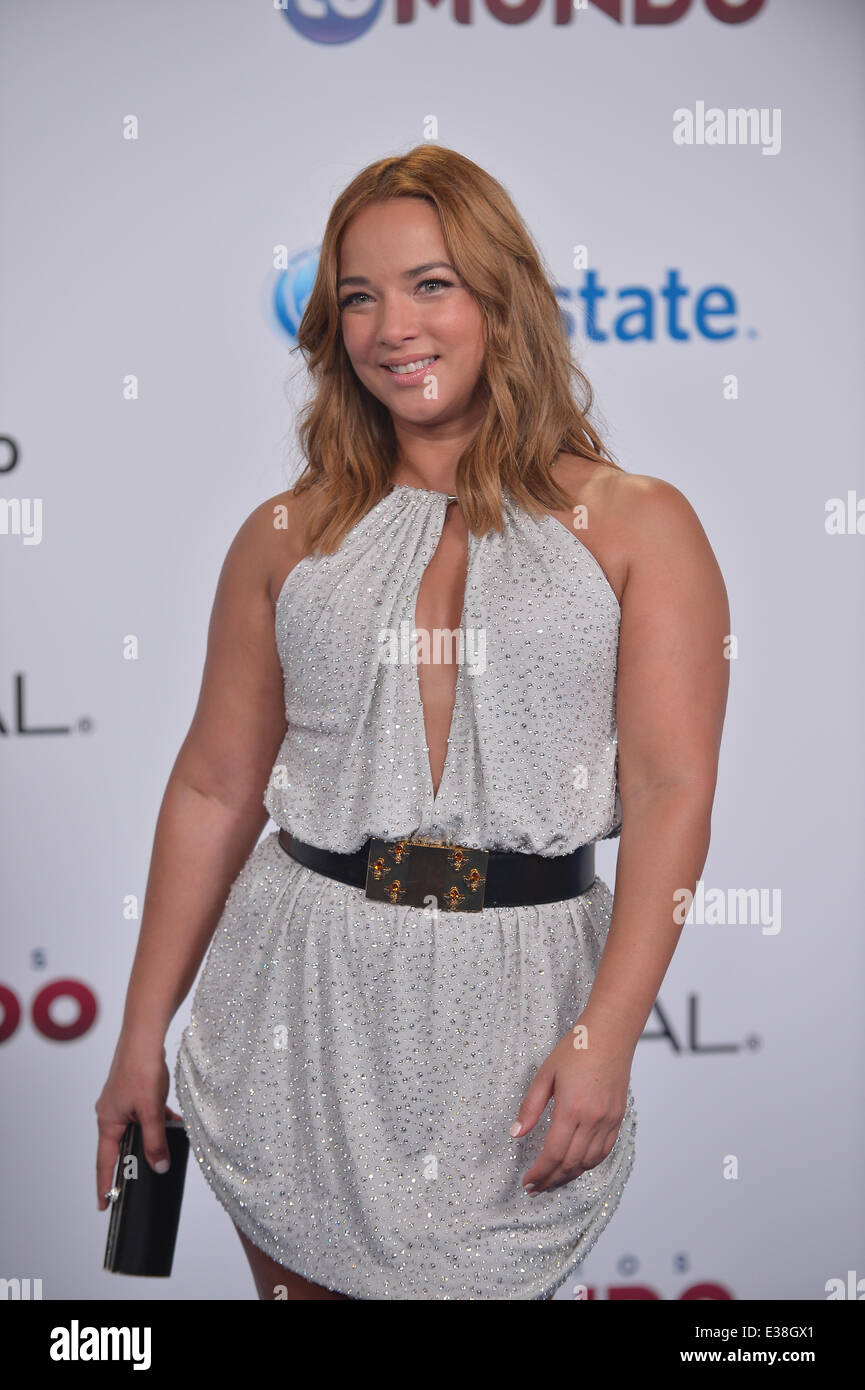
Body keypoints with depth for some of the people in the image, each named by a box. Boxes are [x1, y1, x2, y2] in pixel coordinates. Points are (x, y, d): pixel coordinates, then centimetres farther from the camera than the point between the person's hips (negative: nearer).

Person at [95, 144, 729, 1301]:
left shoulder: (636, 527, 0)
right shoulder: (288, 539, 7)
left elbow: (672, 791, -7)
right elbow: (214, 791, 8)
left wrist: (605, 1039, -16)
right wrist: (142, 1035, 8)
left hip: (515, 995, -2)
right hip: (301, 998, 2)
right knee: (300, 1276, 12)